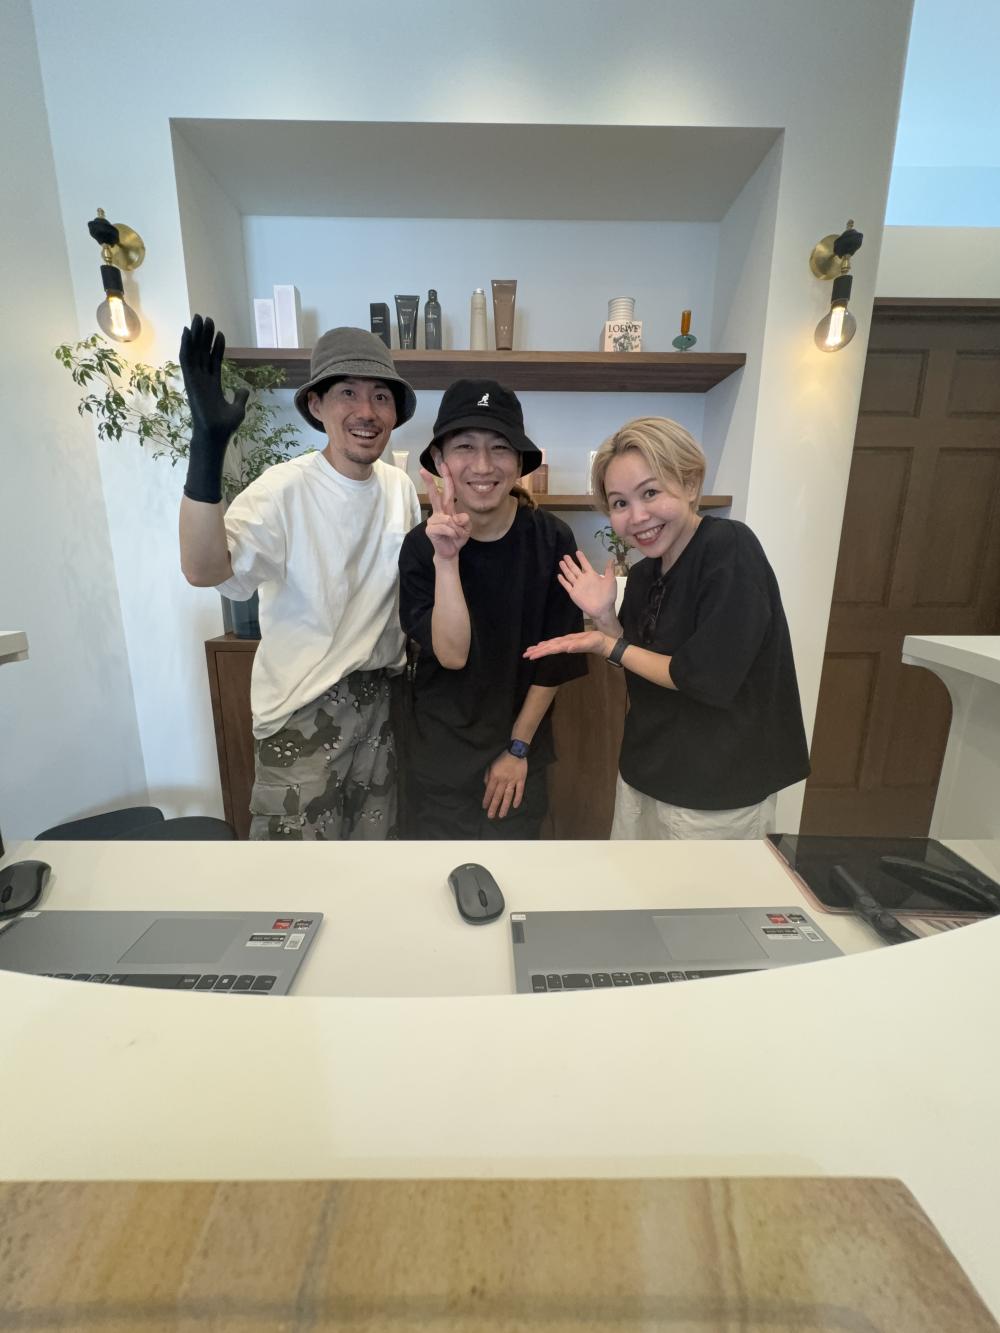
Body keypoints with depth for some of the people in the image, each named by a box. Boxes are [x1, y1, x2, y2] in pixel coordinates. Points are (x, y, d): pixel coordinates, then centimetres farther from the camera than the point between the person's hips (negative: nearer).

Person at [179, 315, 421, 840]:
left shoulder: (400, 487, 0)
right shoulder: (285, 488, -18)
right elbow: (202, 570, -34)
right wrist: (208, 444, -43)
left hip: (382, 694, 6)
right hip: (303, 704, -5)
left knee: (375, 835, 23)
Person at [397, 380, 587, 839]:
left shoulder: (551, 540, -12)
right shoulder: (421, 545, -12)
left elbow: (557, 655, -7)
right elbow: (452, 654, -21)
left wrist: (518, 747, -5)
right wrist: (446, 559, -31)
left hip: (521, 741, 1)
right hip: (441, 748, 0)